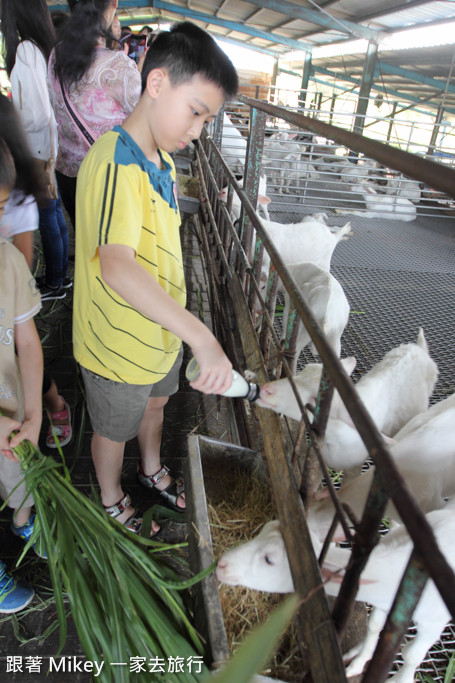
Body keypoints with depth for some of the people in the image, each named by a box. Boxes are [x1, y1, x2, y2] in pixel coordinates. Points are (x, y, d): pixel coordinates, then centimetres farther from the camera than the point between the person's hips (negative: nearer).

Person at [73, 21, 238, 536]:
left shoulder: (161, 159, 2)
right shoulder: (115, 163, -29)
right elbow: (115, 265, -46)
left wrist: (182, 328, 15)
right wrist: (200, 336, -53)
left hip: (160, 330, 8)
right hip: (119, 342, -8)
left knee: (155, 402, 29)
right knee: (114, 430, 18)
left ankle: (152, 470, 58)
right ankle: (111, 501, 47)